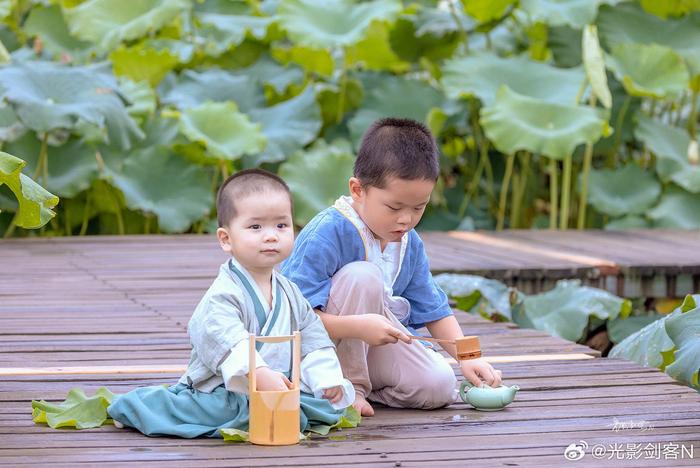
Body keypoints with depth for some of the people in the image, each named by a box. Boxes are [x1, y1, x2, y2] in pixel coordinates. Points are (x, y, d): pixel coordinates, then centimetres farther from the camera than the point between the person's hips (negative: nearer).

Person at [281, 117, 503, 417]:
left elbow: (434, 309, 13)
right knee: (363, 275, -31)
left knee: (440, 386, -14)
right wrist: (359, 326, -40)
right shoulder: (328, 234, -24)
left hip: (373, 347, 7)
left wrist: (468, 357, 0)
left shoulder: (410, 244, 2)